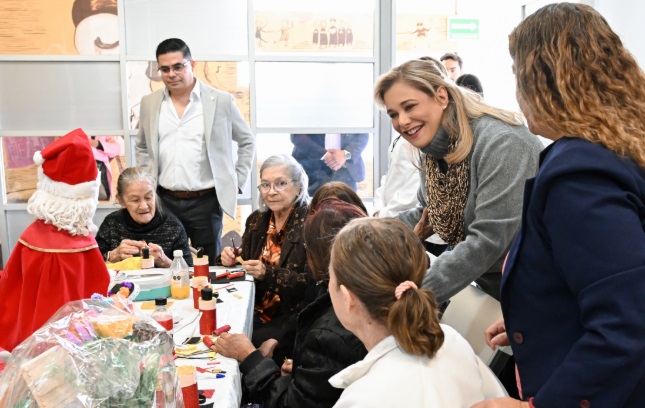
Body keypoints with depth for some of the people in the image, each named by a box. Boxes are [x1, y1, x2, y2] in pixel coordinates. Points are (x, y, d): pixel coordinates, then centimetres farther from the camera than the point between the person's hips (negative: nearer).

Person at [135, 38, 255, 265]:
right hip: (165, 201, 3)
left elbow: (247, 142, 8)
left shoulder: (221, 101, -2)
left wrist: (237, 181, 3)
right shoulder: (149, 103, 7)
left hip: (206, 201, -2)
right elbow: (142, 148, 21)